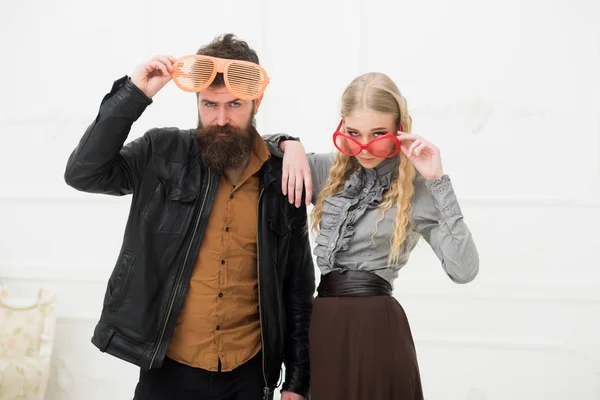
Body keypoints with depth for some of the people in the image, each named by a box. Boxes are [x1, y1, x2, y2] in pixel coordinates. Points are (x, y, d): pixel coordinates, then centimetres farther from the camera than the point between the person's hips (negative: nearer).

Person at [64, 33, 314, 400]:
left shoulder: (282, 177, -2)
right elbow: (84, 173, -17)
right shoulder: (163, 153, -5)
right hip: (169, 370, -1)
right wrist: (133, 94, -22)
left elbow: (298, 286, 3)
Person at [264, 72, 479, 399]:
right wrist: (289, 146, -5)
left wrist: (438, 181, -20)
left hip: (374, 325, -4)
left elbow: (464, 270, -19)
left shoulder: (417, 190, -6)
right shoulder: (329, 171, 7)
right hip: (321, 322, 5)